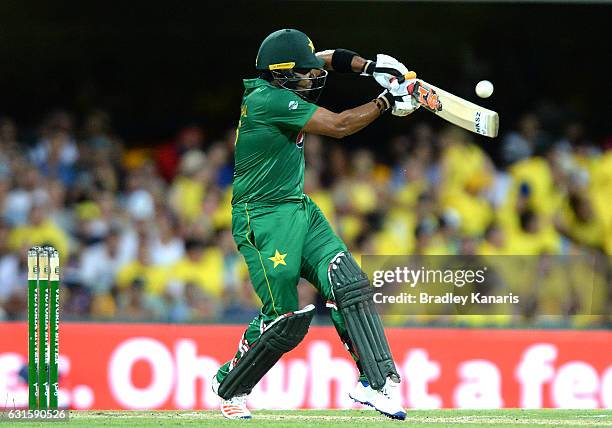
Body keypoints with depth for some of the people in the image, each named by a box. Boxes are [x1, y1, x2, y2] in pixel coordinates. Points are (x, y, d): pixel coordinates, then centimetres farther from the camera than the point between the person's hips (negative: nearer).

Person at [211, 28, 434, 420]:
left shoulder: (280, 84, 4)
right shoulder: (269, 99, -23)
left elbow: (327, 59, 22)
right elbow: (338, 126, -22)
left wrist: (371, 67, 5)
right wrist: (387, 101, -12)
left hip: (301, 209, 9)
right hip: (263, 221, -9)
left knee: (349, 284, -7)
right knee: (286, 319, -6)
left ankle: (376, 381, -10)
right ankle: (229, 386, 16)